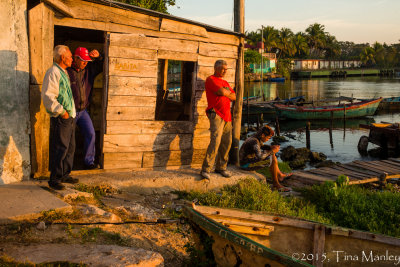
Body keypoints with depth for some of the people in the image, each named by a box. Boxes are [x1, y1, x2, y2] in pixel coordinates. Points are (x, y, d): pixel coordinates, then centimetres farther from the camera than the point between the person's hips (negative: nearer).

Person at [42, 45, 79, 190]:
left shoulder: (63, 72, 18)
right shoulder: (53, 72, -13)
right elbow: (48, 96, -20)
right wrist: (61, 111, -20)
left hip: (70, 117, 10)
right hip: (61, 118, -10)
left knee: (70, 148, 14)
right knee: (60, 149, -8)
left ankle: (65, 174, 25)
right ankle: (54, 179, -2)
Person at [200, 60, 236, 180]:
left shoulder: (225, 82, 24)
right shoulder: (211, 79, -1)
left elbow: (234, 97, 15)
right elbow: (222, 92, -14)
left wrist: (225, 93, -1)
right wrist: (228, 92, 7)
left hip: (227, 116, 8)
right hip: (216, 114, -8)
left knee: (227, 142, 6)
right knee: (215, 141, -18)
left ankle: (221, 167, 17)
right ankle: (205, 170, -15)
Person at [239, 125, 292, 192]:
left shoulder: (257, 137, 2)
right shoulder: (254, 141, -26)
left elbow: (262, 146, 21)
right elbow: (260, 157, -36)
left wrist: (271, 147, 2)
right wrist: (272, 151, -23)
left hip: (250, 160, 10)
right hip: (246, 164, -10)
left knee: (272, 155, 19)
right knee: (273, 161, -18)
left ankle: (279, 175, 27)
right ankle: (275, 184, -8)